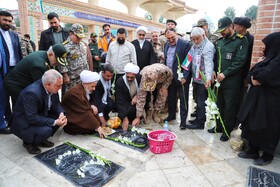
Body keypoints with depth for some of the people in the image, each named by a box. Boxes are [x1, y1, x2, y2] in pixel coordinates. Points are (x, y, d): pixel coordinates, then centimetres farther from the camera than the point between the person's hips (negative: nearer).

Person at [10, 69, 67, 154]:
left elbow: (56, 103, 1)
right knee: (47, 130, -29)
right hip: (24, 124, -8)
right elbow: (32, 118, -33)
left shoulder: (52, 88, -12)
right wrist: (54, 122, -30)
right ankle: (28, 142, 2)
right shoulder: (31, 93, -34)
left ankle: (41, 139, 10)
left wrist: (61, 113, -20)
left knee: (60, 117, -7)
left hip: (39, 115, 8)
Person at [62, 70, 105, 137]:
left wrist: (91, 106, -8)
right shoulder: (75, 93, -28)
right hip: (71, 125, -9)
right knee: (93, 127, -21)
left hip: (80, 118, 9)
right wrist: (97, 127, -28)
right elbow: (85, 113, -30)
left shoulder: (85, 90, 0)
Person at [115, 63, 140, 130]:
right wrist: (125, 118, -31)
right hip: (125, 105, -4)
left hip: (136, 101, 4)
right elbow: (120, 101, -26)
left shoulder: (139, 78, -13)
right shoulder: (119, 82, -24)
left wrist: (137, 96, -18)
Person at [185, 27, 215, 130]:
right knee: (198, 99, 18)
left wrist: (208, 78, -41)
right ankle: (198, 118, 33)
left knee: (201, 101, 1)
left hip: (203, 80, -8)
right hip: (196, 78, 8)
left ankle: (200, 123, 13)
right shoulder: (195, 45, 10)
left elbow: (208, 63, -29)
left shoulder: (208, 46, -17)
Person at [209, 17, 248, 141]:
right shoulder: (219, 41, 12)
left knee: (230, 107, 3)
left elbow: (240, 61, -14)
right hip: (219, 79, 6)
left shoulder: (241, 41, -6)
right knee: (219, 104, 15)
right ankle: (219, 126, 31)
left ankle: (227, 130, 18)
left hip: (232, 81, -6)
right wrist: (213, 71, 1)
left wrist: (225, 73, -17)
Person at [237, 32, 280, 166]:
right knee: (252, 124, 13)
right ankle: (253, 151, 28)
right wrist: (253, 78, -12)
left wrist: (257, 71, -6)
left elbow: (265, 76, -26)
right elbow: (250, 75, 10)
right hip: (257, 96, 9)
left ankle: (267, 155, 24)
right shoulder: (268, 57, 13)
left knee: (267, 128, 5)